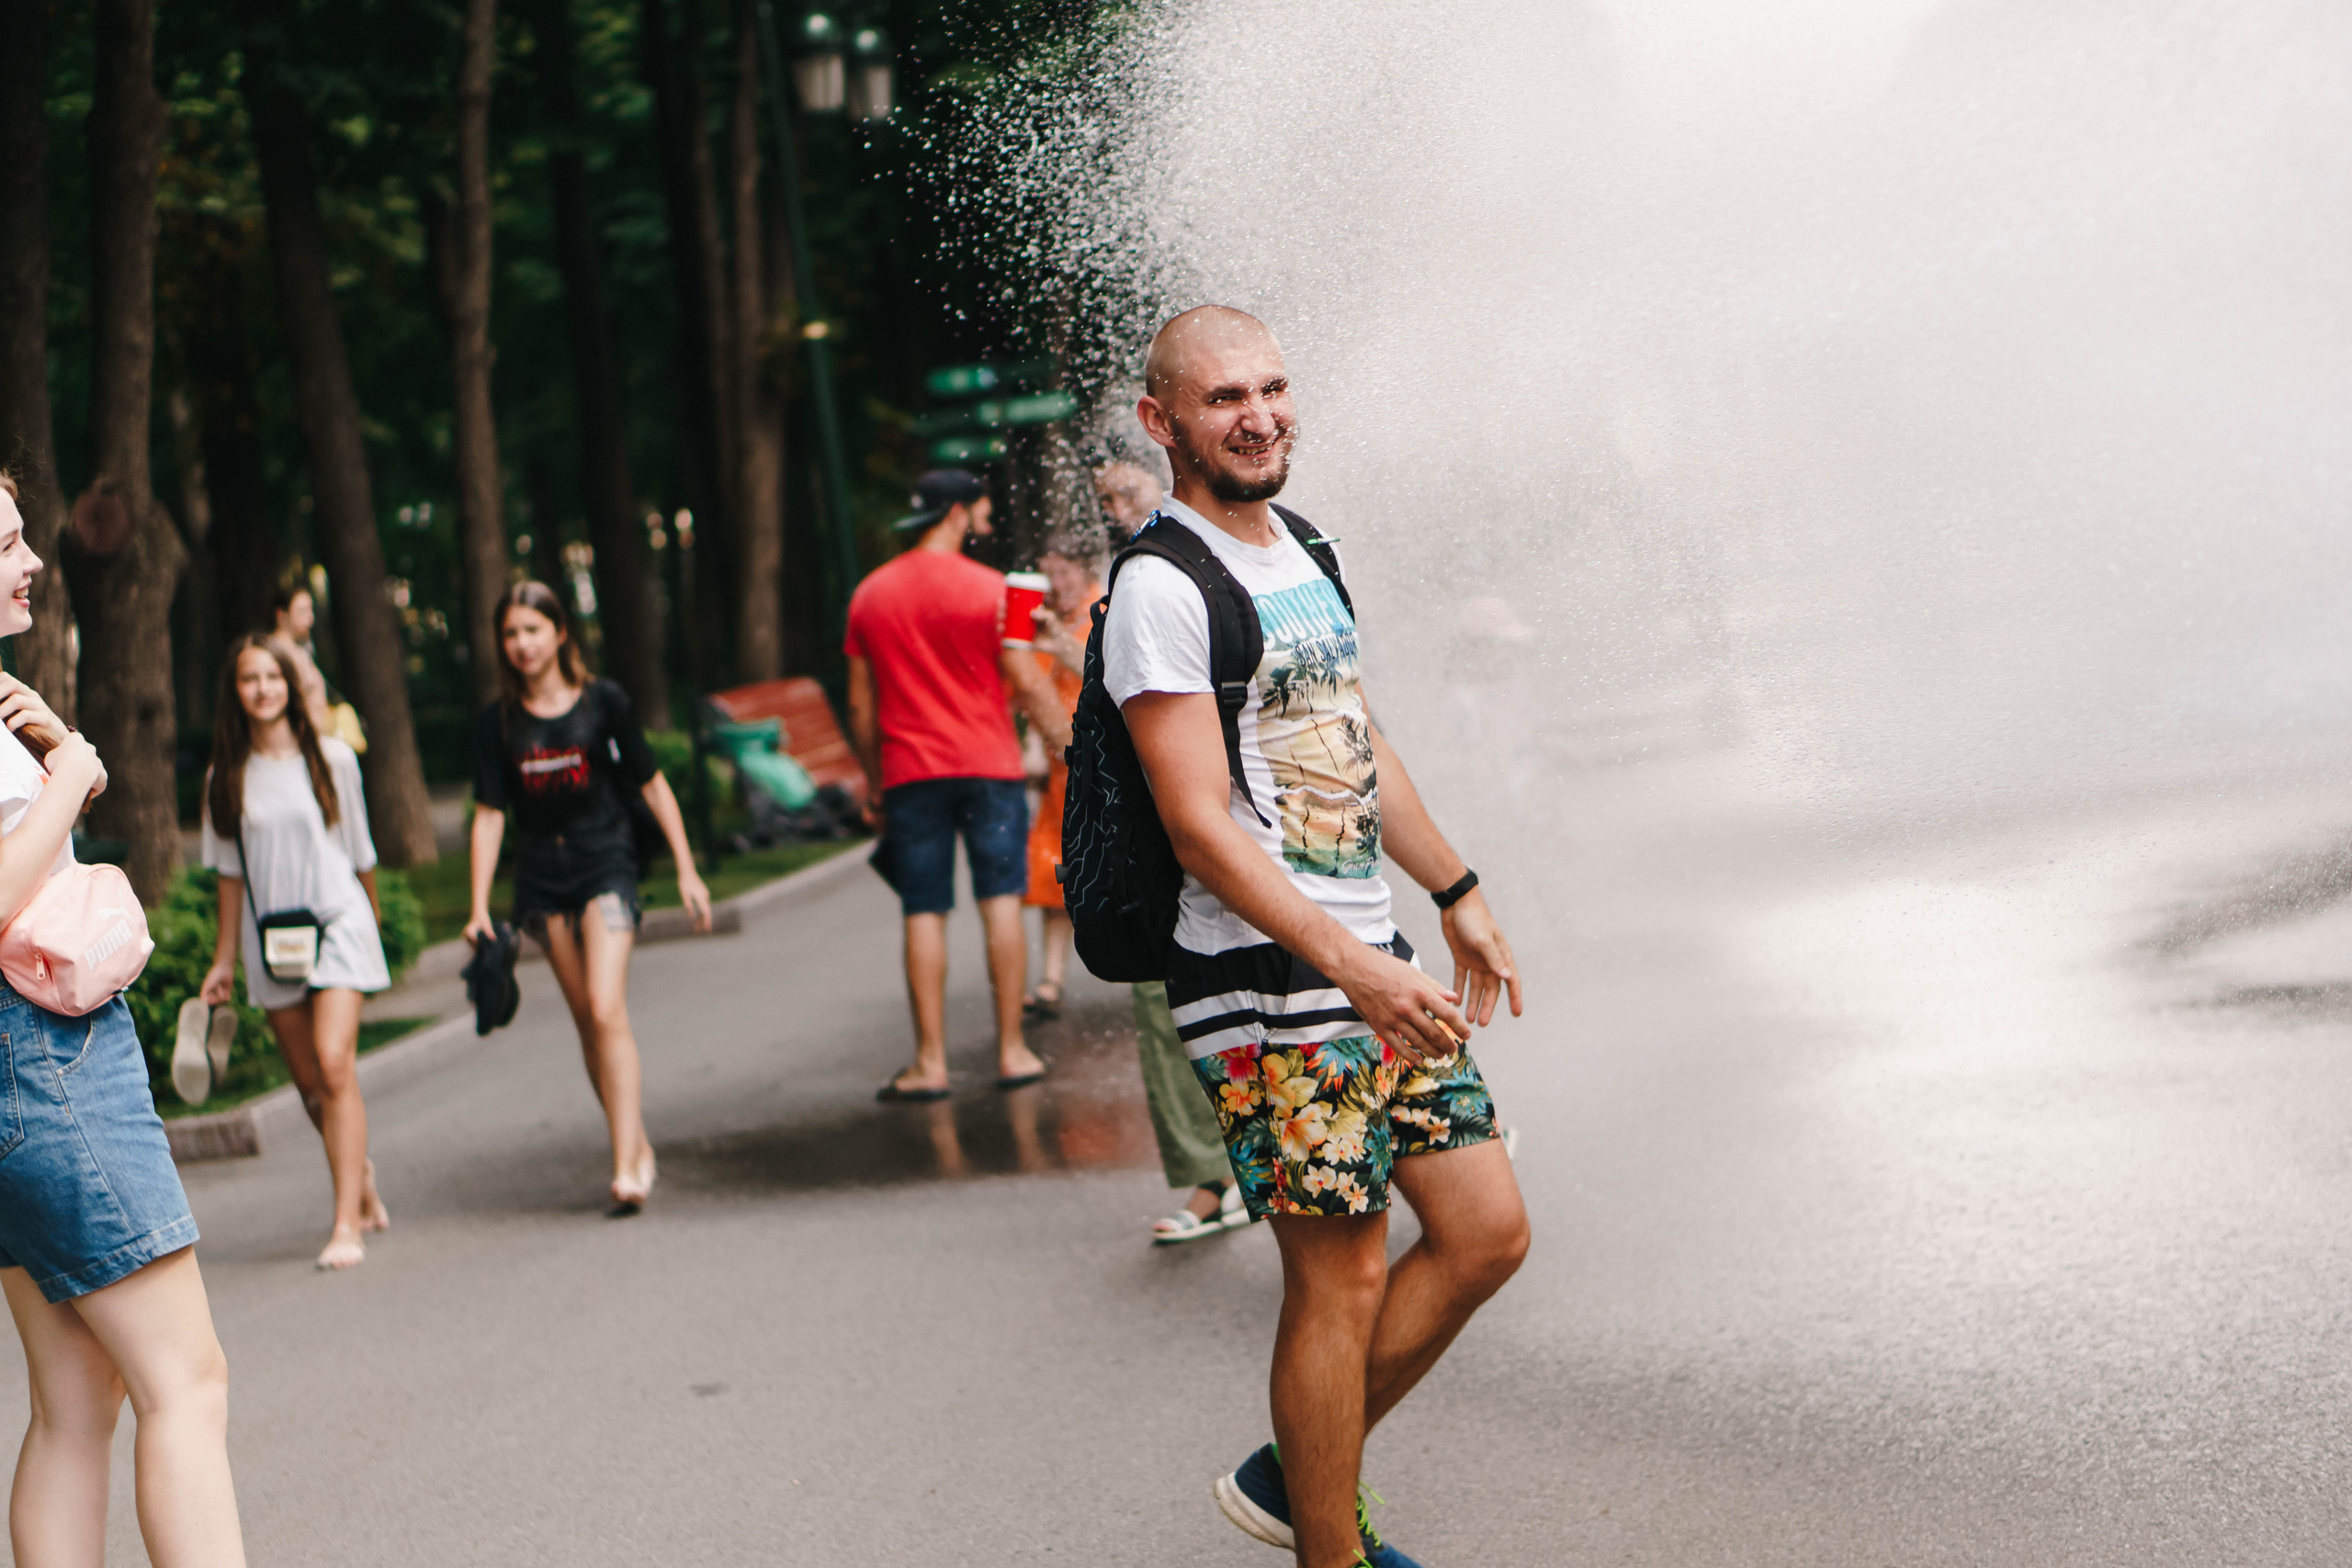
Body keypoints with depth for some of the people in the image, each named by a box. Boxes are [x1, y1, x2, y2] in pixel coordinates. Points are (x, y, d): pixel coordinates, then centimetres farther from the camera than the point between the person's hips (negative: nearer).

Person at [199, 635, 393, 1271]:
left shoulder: (331, 758, 0)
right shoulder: (227, 777, 5)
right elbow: (230, 874, 11)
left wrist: (373, 916, 18)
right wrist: (224, 959, 10)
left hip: (336, 922, -3)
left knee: (334, 1064, -18)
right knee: (309, 1082, 6)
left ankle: (347, 1224, -19)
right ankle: (361, 1176, 33)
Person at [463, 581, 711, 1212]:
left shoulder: (603, 702, -3)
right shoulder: (497, 723, 2)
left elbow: (652, 784, 4)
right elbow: (489, 814, 3)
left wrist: (686, 870, 2)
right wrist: (479, 907, -4)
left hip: (605, 862, -3)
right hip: (541, 876, 3)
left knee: (606, 1009, -16)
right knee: (586, 1022, 6)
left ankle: (627, 1168, -19)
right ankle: (636, 1143, 19)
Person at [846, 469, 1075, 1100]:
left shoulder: (869, 595, 8)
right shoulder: (989, 588, -5)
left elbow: (860, 704, 10)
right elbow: (1028, 684, -7)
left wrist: (873, 781, 18)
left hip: (910, 771, 3)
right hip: (988, 765, -3)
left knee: (923, 914, 3)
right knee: (1000, 901, 3)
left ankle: (930, 1062, 1)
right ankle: (1012, 1051, 3)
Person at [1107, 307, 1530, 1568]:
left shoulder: (1299, 550, 14)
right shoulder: (1161, 587, -14)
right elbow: (1199, 826, -21)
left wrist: (1457, 894, 25)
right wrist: (1355, 968, -27)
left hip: (1371, 961, 9)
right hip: (1264, 987, -9)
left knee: (1488, 1231, 9)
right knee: (1343, 1276, -4)